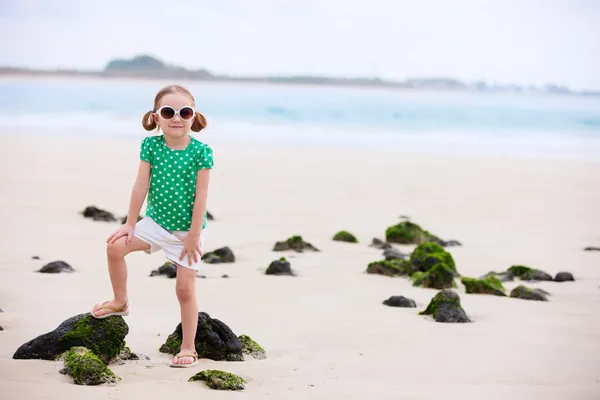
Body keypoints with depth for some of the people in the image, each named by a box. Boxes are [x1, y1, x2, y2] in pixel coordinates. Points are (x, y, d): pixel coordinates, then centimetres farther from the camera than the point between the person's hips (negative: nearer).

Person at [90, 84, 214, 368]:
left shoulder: (201, 151, -16)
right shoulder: (151, 145, -8)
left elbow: (201, 196, -15)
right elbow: (141, 187, -4)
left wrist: (194, 236, -14)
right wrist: (130, 224, -2)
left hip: (187, 229, -3)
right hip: (156, 221, 3)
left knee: (185, 288, -2)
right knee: (115, 247, -13)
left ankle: (188, 348, 10)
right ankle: (120, 302, 11)